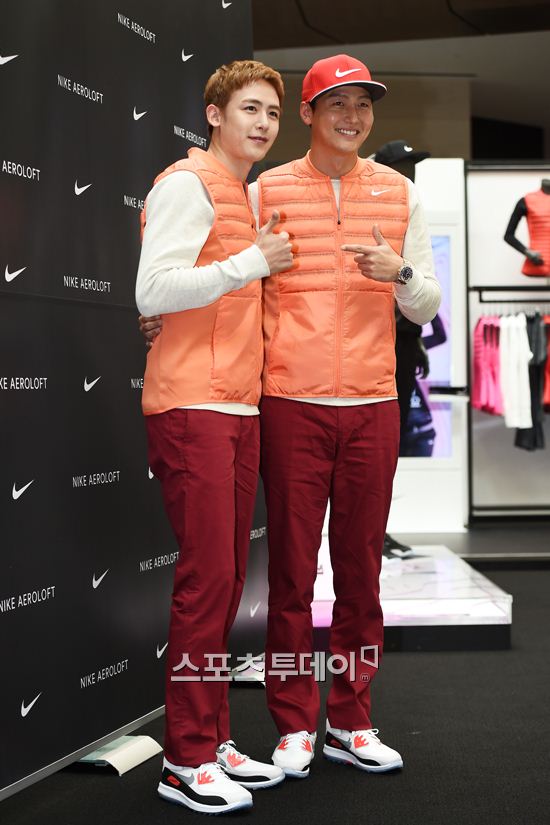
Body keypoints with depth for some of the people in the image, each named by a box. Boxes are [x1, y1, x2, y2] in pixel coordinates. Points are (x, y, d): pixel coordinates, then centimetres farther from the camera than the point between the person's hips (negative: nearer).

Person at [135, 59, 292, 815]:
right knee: (207, 580, -8)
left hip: (239, 410, 9)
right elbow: (153, 292, -16)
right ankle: (187, 760, 1)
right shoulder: (188, 184, -5)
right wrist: (250, 262, -15)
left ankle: (212, 741, 17)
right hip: (193, 408, -8)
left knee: (226, 581, 9)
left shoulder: (244, 197, 22)